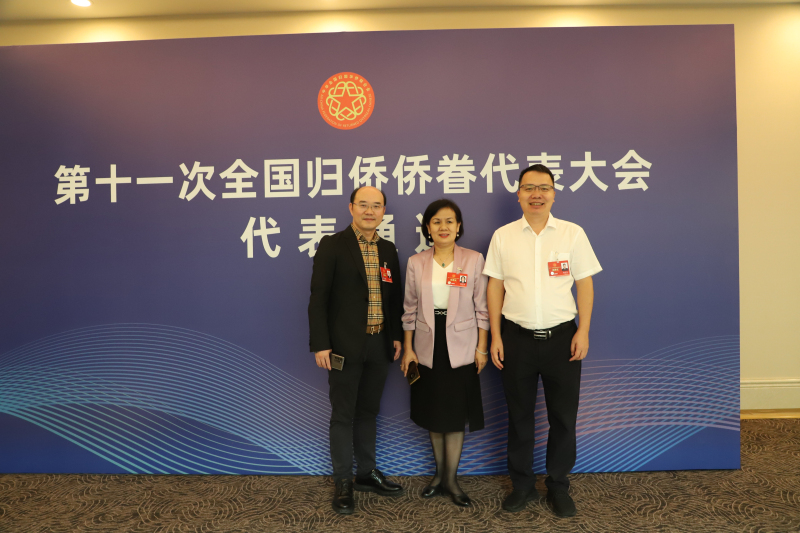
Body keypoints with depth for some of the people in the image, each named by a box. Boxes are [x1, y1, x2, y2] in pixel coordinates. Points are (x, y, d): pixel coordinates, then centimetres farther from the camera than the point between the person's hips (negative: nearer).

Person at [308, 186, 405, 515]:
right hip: (345, 345, -5)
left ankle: (367, 473, 32)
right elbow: (318, 298, -9)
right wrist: (320, 344, -14)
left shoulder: (388, 250, 10)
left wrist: (396, 336, 8)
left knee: (368, 412, 17)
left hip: (379, 345, 5)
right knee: (343, 415, 7)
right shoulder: (332, 245, -6)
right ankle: (343, 482, 21)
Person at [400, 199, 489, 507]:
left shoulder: (474, 260, -3)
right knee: (432, 413, 12)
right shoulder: (416, 263, 1)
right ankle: (440, 474, 29)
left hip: (460, 347, -2)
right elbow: (410, 310, 5)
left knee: (455, 414, 4)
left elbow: (481, 308, -1)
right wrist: (407, 348, 2)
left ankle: (450, 479, 20)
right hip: (427, 346, 2)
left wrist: (482, 348, -5)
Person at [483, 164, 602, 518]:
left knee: (563, 416, 9)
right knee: (519, 415, 12)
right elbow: (495, 287, 3)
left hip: (562, 337, 0)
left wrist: (583, 332, -6)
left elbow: (585, 285, 2)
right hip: (517, 338, 1)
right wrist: (495, 337, 0)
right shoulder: (502, 236, 3)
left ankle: (558, 487, 29)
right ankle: (522, 485, 30)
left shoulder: (573, 234, 1)